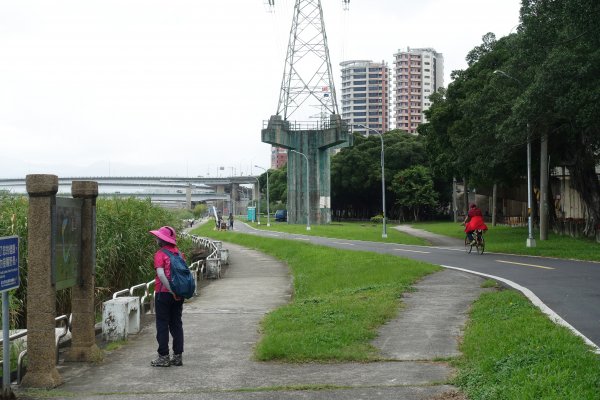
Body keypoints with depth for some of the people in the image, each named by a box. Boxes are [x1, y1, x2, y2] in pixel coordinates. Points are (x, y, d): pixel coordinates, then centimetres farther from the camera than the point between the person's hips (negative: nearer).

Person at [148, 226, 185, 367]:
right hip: (179, 294, 6)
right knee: (176, 324, 11)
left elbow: (161, 274, -23)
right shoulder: (178, 253, 8)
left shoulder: (160, 254, -10)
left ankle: (163, 357, 4)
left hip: (164, 293, -6)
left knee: (162, 325, 2)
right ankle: (178, 356, 13)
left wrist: (171, 290, -22)